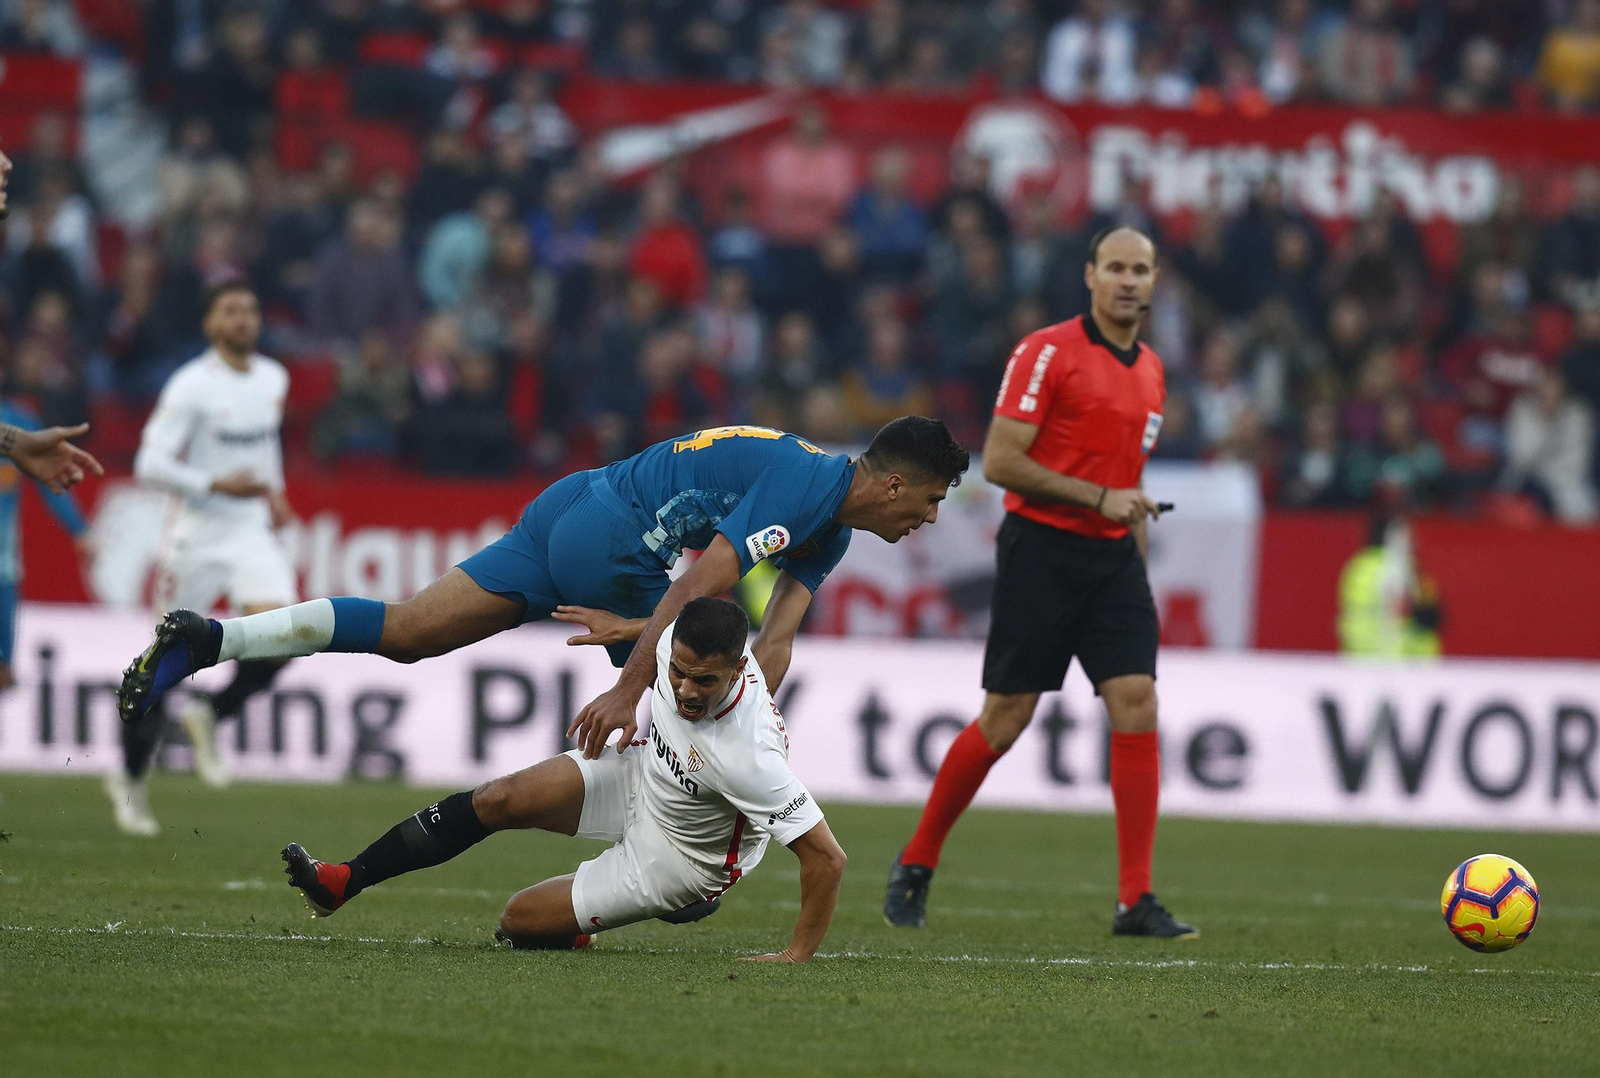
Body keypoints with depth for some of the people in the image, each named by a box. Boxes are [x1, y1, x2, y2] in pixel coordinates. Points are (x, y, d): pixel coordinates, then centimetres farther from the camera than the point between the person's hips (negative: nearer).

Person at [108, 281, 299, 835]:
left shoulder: (274, 379, 7)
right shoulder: (191, 385, -13)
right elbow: (149, 464, -17)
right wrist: (218, 485, -22)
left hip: (253, 534, 5)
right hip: (198, 535, -5)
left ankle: (209, 715, 7)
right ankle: (129, 778, 20)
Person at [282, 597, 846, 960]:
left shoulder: (750, 758, -41)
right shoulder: (678, 639, -23)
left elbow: (827, 857, -35)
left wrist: (798, 957, -30)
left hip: (677, 856, -6)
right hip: (641, 773, 6)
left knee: (519, 919, -7)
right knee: (498, 800, -11)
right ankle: (343, 882, -1)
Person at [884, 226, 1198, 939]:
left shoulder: (1150, 369, 14)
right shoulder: (1046, 353, -8)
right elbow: (1000, 461, -13)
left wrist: (1133, 518, 15)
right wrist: (1100, 498, -16)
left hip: (1113, 556, 6)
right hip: (1042, 550, -6)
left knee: (1136, 705, -9)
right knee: (1005, 718, -3)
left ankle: (1136, 901, -8)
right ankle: (916, 865, 16)